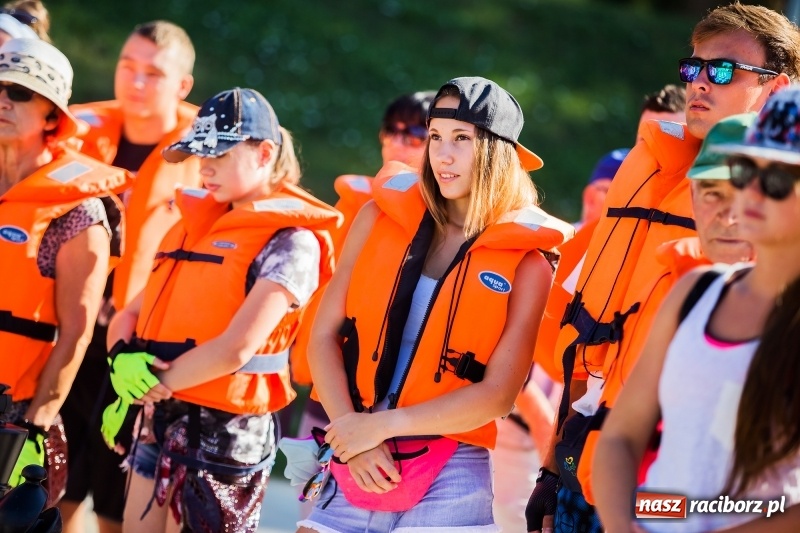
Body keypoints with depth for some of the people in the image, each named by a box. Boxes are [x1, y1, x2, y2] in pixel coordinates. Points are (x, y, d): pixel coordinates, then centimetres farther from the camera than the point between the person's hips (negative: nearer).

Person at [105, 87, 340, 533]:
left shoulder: (289, 241, -11)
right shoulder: (195, 225, 12)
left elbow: (235, 349, -21)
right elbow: (130, 316, 12)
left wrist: (151, 384, -13)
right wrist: (124, 359, -10)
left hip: (224, 430, -7)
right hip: (161, 421, 7)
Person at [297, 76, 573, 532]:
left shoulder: (527, 262, -3)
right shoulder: (382, 217, 4)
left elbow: (498, 394, -9)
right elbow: (325, 335, 3)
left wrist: (382, 425, -13)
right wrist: (352, 435, -10)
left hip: (450, 478, -2)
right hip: (355, 468, 3)